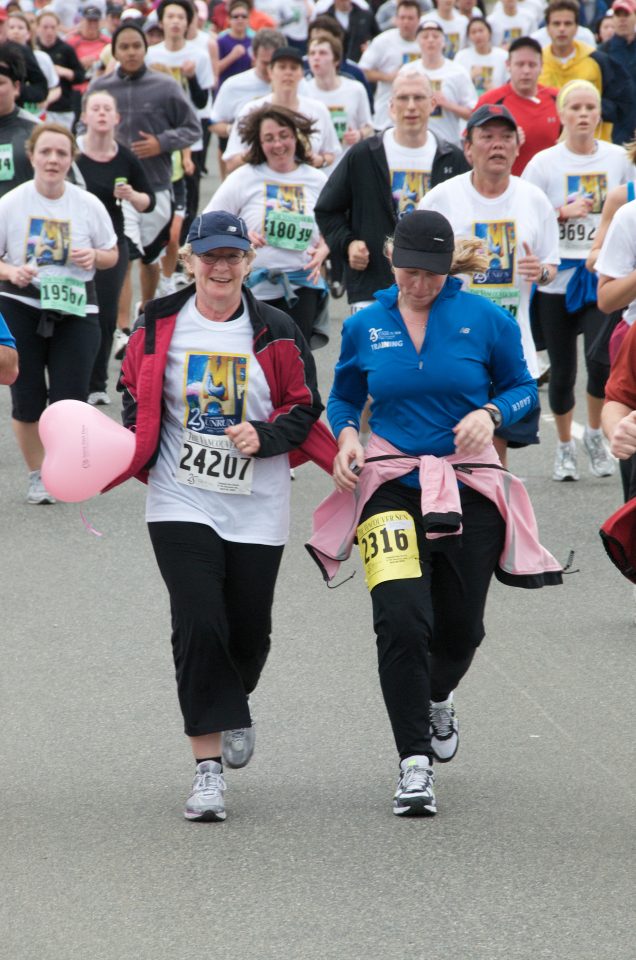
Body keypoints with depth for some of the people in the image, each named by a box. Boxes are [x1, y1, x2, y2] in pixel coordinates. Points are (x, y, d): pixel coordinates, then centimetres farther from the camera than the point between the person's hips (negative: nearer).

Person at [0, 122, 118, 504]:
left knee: (71, 399, -3)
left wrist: (94, 257, -11)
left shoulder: (88, 205, 0)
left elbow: (112, 254, 11)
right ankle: (37, 475, 23)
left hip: (75, 310, 0)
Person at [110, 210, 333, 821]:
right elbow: (134, 396, 14)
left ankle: (232, 706, 44)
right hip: (181, 503, -1)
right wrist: (129, 452, 0)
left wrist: (263, 437, -13)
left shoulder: (275, 333, -1)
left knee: (249, 633, 8)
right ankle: (208, 767, -8)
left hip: (257, 509, 1)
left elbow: (304, 409, 4)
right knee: (199, 626, -13)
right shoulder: (158, 324, 1)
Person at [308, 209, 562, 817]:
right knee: (401, 619, -18)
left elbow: (523, 388, 8)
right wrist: (346, 434, -5)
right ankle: (415, 763, -12)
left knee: (460, 625, 11)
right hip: (390, 486, 0)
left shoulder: (487, 321, -2)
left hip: (469, 487, 1)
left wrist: (490, 413, -13)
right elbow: (343, 397, 16)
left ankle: (436, 699, 48)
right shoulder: (365, 327, 3)